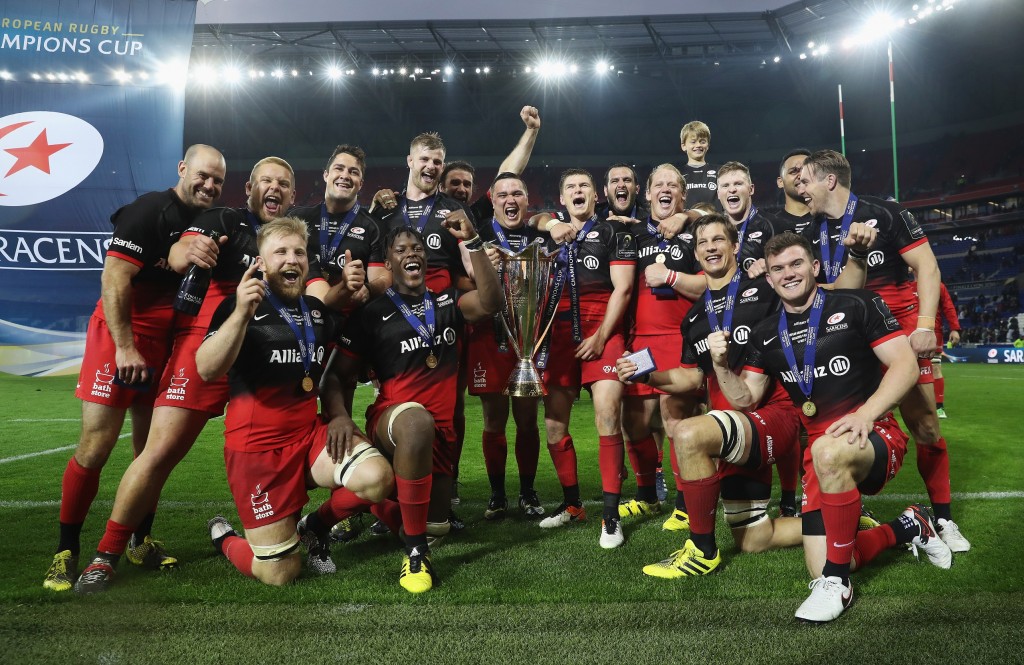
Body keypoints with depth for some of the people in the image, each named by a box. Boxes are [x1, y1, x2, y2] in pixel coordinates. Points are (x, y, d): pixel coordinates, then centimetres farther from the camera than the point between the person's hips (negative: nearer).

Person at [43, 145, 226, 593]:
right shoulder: (149, 211, -10)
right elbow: (114, 279, -17)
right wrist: (125, 348, -21)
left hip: (166, 344, 7)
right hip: (122, 335, -7)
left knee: (153, 448, 10)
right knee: (96, 446, -5)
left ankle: (142, 541, 22)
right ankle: (67, 550, 8)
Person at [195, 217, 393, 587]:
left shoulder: (317, 310, 10)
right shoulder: (241, 305, -7)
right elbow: (206, 370, -21)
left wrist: (338, 415, 4)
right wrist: (241, 314, -32)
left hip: (309, 431, 5)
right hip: (257, 441, -5)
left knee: (377, 478, -22)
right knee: (280, 573, -4)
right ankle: (224, 538, 31)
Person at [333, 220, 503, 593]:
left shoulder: (448, 303, 8)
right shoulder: (372, 314, 0)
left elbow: (491, 302, -11)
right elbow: (341, 372, 2)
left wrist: (472, 242, -17)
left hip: (440, 429, 4)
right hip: (390, 420, -4)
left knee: (437, 527, 9)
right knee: (417, 420, -42)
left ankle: (391, 501, 44)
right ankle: (414, 551, -29)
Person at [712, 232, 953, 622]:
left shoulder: (856, 305, -1)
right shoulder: (766, 335, 11)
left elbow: (906, 364, -8)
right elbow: (744, 398, 11)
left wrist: (865, 415, -22)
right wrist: (721, 364, -9)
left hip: (875, 439, -4)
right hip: (820, 452, 5)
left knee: (829, 451, -41)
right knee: (823, 572, -6)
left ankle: (835, 583, -22)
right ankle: (908, 528, 23)